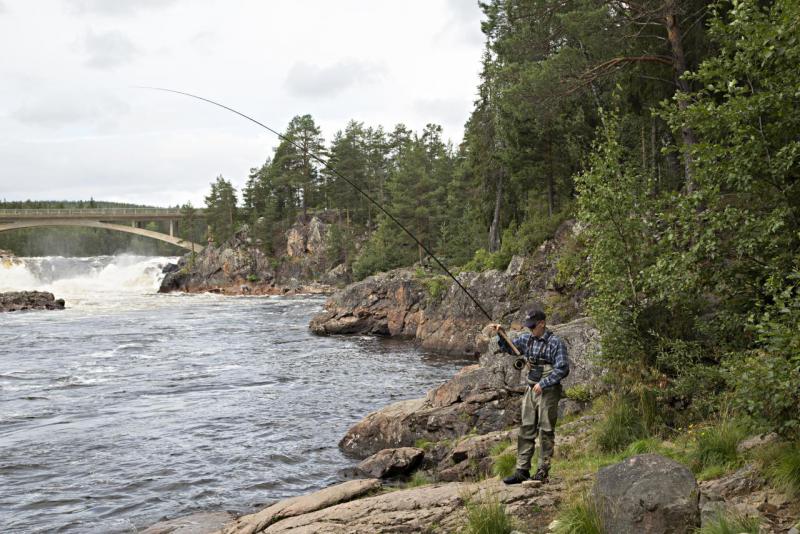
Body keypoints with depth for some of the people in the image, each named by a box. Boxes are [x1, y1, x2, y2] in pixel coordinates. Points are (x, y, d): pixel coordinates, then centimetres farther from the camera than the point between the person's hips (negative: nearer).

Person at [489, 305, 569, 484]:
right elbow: (509, 348, 18)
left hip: (548, 391, -6)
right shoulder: (527, 339, 7)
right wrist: (500, 335, 0)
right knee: (526, 430, 6)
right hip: (531, 390, 6)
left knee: (546, 432, 1)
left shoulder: (556, 342, -12)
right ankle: (522, 471, 10)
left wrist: (543, 384, -19)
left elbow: (562, 369, -16)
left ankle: (542, 472, 7)